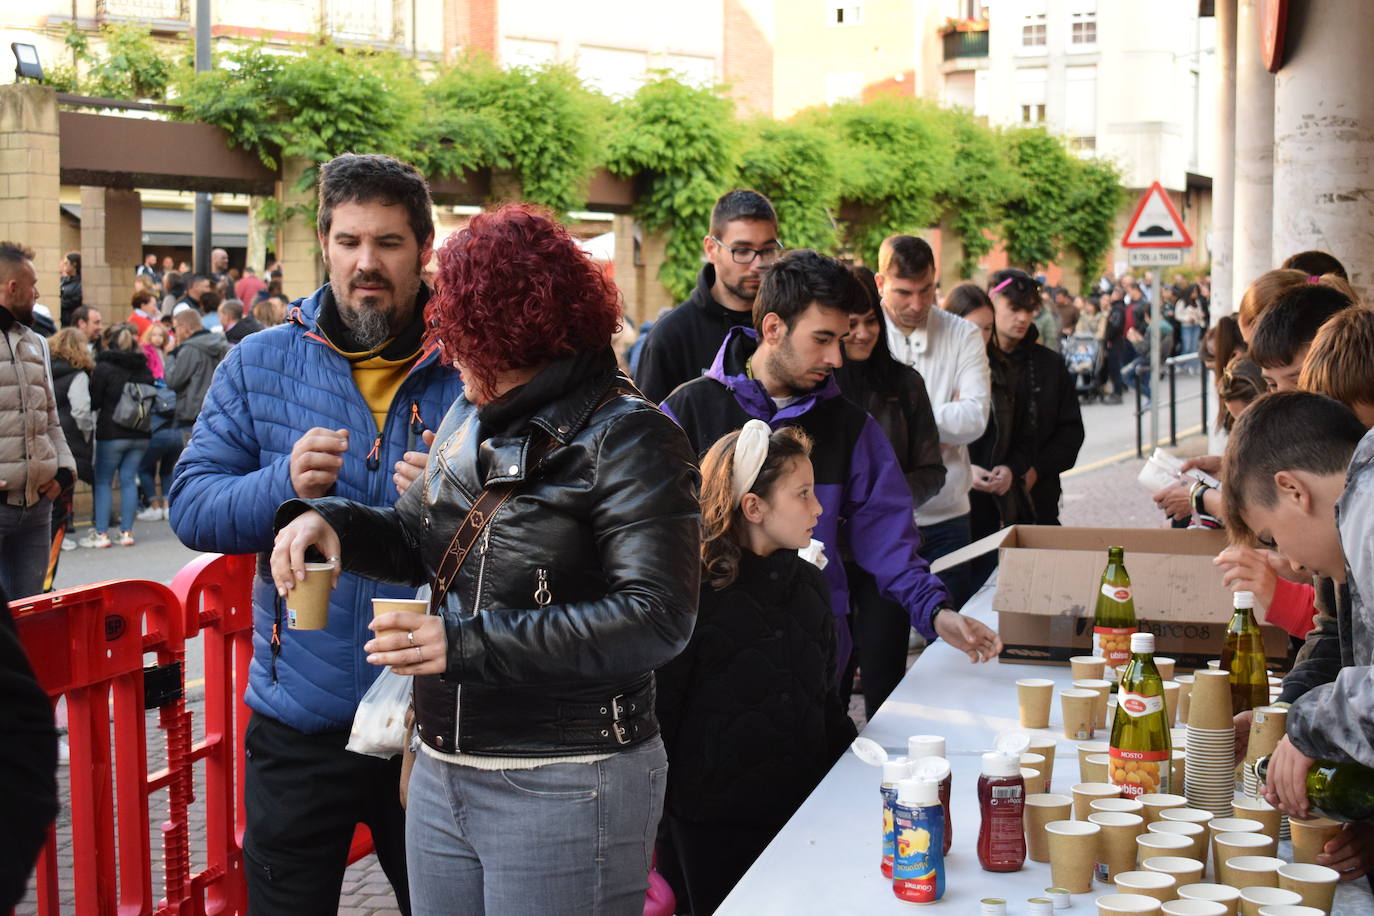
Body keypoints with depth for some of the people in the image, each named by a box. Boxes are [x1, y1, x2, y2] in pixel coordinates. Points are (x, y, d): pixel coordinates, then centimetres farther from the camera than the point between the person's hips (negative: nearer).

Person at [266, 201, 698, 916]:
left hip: (563, 793, -7)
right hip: (442, 770, 8)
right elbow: (419, 541, 22)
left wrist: (468, 644, -25)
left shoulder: (627, 439, -14)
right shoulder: (470, 420, 11)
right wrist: (331, 521, -1)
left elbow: (655, 617, -23)